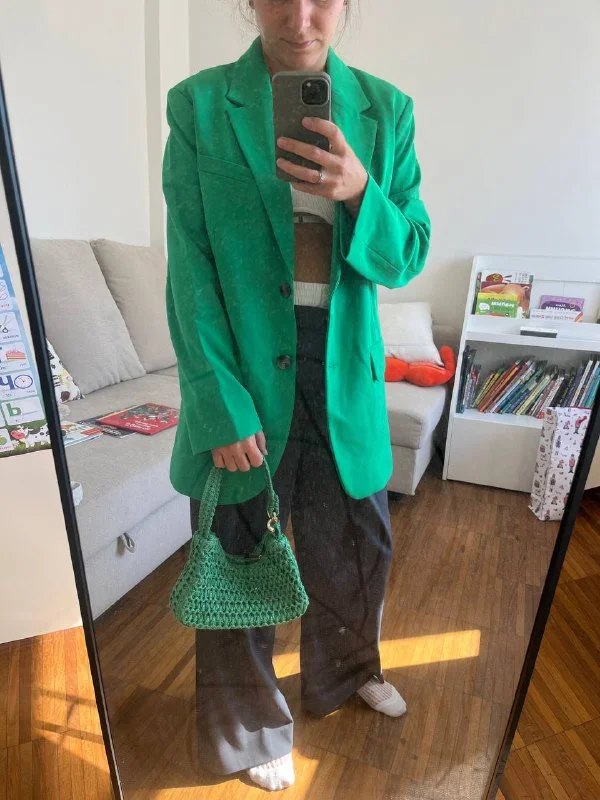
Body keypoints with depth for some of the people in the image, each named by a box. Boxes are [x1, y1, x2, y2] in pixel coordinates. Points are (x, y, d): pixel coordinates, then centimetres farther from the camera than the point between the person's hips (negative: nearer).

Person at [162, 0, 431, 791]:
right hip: (245, 370, -2)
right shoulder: (200, 105, -1)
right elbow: (191, 269, -7)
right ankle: (253, 725, 44)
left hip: (345, 371, 4)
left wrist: (359, 192, -17)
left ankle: (346, 669, 54)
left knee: (359, 541, 19)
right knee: (238, 555, 13)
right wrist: (221, 403, -14)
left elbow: (408, 256, 4)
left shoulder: (386, 109, 6)